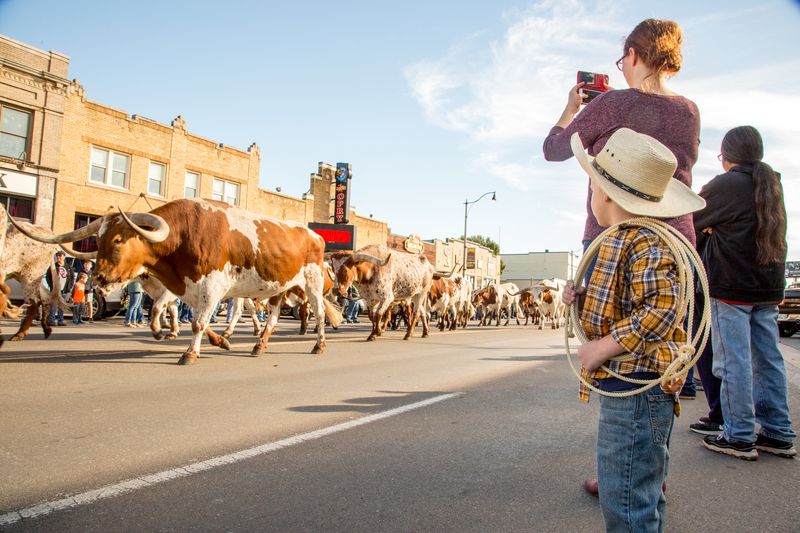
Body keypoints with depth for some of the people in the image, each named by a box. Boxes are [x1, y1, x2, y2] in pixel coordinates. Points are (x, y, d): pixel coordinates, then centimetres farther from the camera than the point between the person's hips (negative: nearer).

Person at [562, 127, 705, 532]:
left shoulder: (644, 242, -18)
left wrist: (603, 348, -24)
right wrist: (582, 300, 6)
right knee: (644, 496, 25)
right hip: (630, 391, 11)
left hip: (636, 390, -11)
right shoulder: (623, 240, 14)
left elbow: (661, 310, -28)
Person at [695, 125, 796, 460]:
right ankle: (779, 434, 19)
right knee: (769, 360, 11)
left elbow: (690, 219, -4)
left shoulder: (725, 184, -9)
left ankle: (740, 436, 4)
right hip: (769, 287, 8)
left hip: (731, 285, -7)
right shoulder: (772, 184, 14)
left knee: (734, 361, -2)